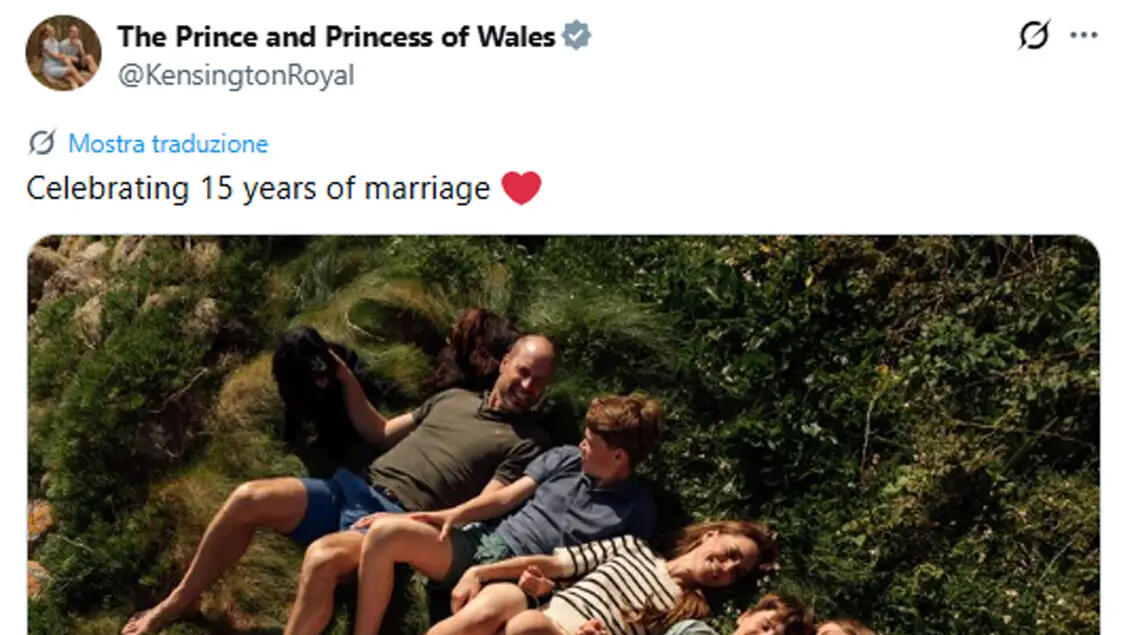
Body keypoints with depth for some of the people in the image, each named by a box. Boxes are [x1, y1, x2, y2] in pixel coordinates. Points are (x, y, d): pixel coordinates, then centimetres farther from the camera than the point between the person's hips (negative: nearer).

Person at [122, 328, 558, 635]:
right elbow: (379, 432, 25)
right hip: (353, 492, 6)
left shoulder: (527, 442, 2)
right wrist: (346, 379, 15)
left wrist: (420, 523, -17)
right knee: (249, 498, -12)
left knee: (322, 556, -35)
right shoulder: (452, 398, 20)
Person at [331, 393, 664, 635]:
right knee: (385, 531, -22)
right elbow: (506, 497, 13)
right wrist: (455, 514, -2)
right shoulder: (565, 458, 16)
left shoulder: (637, 510, 2)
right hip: (481, 539, 5)